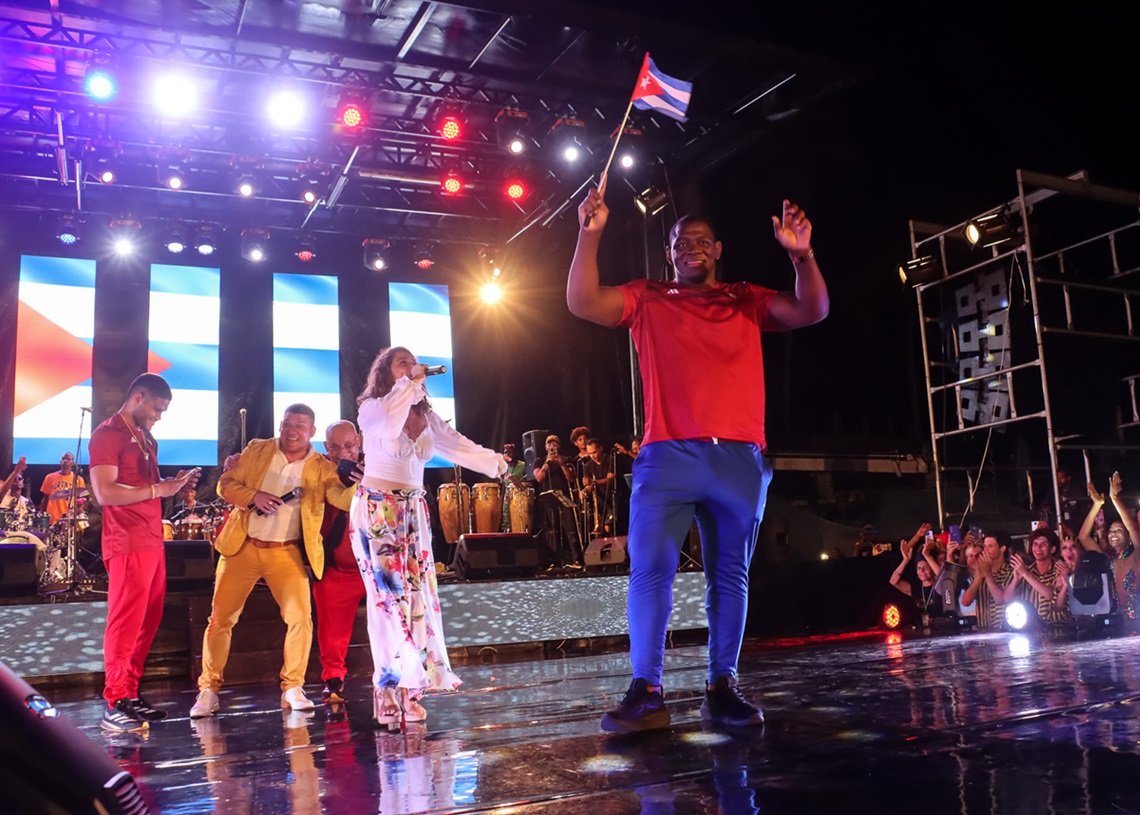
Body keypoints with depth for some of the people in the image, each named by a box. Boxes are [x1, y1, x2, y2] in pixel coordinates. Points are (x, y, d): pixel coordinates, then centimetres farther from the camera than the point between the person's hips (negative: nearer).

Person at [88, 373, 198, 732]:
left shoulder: (147, 439, 21)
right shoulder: (107, 434, -7)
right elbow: (105, 492, -17)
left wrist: (175, 484, 8)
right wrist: (157, 489, -16)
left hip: (153, 542, 8)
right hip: (128, 544, -8)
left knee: (148, 623, 8)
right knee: (125, 623, -6)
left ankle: (131, 695, 17)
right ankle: (114, 704, 0)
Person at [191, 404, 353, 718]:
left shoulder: (322, 467, 0)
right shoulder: (256, 450, 6)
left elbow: (342, 498, -15)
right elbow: (225, 484, 5)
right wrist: (253, 496, -14)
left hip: (286, 553, -1)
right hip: (242, 548, 1)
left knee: (301, 618, -9)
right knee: (220, 619, 3)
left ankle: (292, 689, 6)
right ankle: (208, 691, 15)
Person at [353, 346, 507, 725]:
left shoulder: (425, 415, 13)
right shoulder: (371, 408, -4)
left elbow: (456, 444, 12)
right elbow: (390, 421, -26)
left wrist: (495, 462, 8)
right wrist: (411, 382, -18)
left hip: (413, 511, 6)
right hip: (377, 509, -5)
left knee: (417, 592, 1)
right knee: (389, 594, -9)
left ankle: (409, 687, 7)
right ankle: (387, 687, -4)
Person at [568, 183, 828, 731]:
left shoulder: (747, 301, 17)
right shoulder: (646, 299, 15)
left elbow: (811, 311, 8)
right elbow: (582, 302, 3)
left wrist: (802, 256, -8)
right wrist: (590, 235, -6)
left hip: (740, 460, 2)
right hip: (667, 456, -1)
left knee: (730, 575, 4)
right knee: (650, 569, -11)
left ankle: (721, 688, 11)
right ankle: (646, 692, -8)